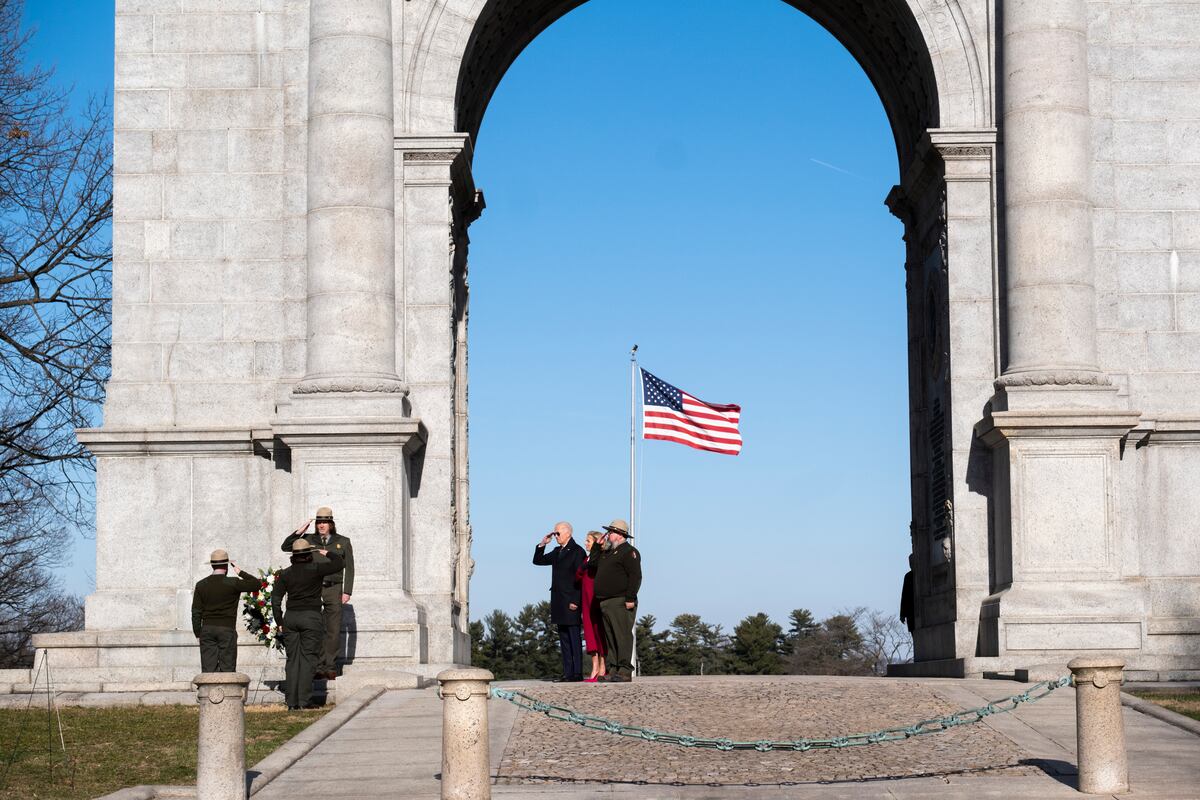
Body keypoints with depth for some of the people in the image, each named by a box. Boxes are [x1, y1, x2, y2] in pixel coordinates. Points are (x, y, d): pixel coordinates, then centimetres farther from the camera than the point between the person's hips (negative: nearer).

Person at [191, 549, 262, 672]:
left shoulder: (201, 585, 4)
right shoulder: (233, 583, -7)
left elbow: (196, 612, 5)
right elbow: (257, 584, -2)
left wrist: (198, 634, 10)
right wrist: (241, 572, 6)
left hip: (207, 629, 3)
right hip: (227, 630, -3)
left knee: (208, 668, 3)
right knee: (227, 667, 1)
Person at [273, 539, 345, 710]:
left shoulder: (285, 574, 5)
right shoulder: (316, 570, -7)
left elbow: (276, 599, 4)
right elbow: (339, 564, -4)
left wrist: (279, 622, 10)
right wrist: (329, 554, 15)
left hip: (290, 618, 4)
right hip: (311, 617, -4)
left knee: (293, 659, 7)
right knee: (309, 658, -1)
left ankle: (291, 702, 3)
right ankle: (304, 700, -7)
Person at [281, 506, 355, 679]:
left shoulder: (343, 542, 8)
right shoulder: (309, 540, 10)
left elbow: (349, 568, 7)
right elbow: (285, 547, 6)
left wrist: (347, 592, -1)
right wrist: (299, 531, -5)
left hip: (333, 590, 0)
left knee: (333, 631, -1)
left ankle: (331, 668, 4)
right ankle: (318, 667, -2)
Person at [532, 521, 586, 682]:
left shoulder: (577, 551, -9)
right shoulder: (558, 552, 16)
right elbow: (538, 561, 22)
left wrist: (575, 601, -18)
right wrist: (542, 544, 7)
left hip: (572, 603, -8)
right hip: (559, 602, 8)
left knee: (574, 638, -7)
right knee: (564, 639, 8)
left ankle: (577, 673, -6)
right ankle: (567, 673, 10)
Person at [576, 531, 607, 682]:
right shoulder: (587, 560, 16)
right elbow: (577, 577, 9)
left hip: (598, 600, -8)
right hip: (587, 601, 8)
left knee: (599, 631, -5)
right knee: (590, 632, 5)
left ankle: (602, 670, -2)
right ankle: (595, 670, 7)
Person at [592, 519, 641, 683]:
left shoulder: (629, 551, -5)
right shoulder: (607, 553, 24)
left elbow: (635, 576, -15)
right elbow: (593, 565, 29)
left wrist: (630, 598, -20)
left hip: (620, 603, -10)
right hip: (605, 602, 10)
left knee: (622, 636, -13)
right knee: (610, 638, 7)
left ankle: (625, 671, -16)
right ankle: (614, 669, 9)